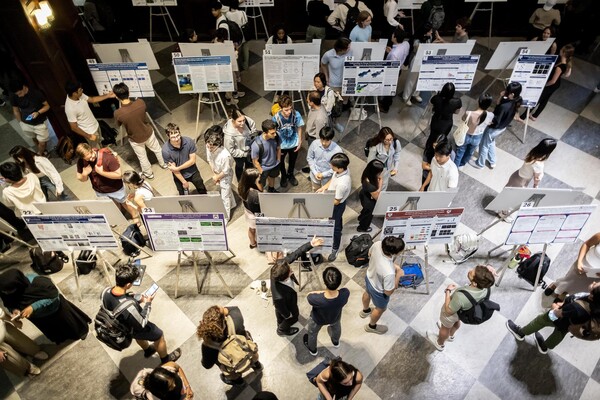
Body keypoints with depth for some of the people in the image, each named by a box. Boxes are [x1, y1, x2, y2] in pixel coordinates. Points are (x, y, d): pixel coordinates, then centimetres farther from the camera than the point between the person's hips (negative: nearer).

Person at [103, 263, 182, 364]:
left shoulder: (106, 291, -26)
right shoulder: (130, 306, -45)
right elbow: (141, 324, -26)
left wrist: (136, 299, -6)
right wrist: (148, 303, -18)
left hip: (117, 326, 6)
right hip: (131, 330, -6)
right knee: (159, 335, 22)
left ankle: (147, 350, 64)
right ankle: (165, 359, 47)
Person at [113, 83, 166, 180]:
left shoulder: (118, 113, -31)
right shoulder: (140, 102, -27)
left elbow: (118, 125, -8)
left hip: (135, 139, -1)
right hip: (149, 133, 2)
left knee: (142, 157, 26)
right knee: (157, 150, 30)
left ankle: (149, 173, 49)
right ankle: (163, 164, 55)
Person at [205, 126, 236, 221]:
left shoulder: (225, 155, -43)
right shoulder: (209, 148, -26)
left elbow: (225, 171, -26)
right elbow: (209, 160, -6)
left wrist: (217, 177, -11)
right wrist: (214, 174, -6)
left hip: (225, 176, -6)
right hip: (217, 173, 6)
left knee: (224, 197, 12)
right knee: (227, 190, 32)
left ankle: (226, 217, 36)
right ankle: (232, 204, 61)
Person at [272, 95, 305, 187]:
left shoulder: (296, 114, -27)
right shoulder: (276, 118, -31)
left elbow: (300, 128, -9)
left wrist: (300, 142, -1)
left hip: (294, 143, 1)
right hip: (282, 145, -1)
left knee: (292, 161, 28)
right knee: (281, 162, 26)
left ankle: (290, 174, 59)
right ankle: (284, 176, 57)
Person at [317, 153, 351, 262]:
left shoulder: (342, 183, -43)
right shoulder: (343, 169, -19)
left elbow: (336, 201, -28)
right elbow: (333, 179, 3)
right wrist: (323, 187, -5)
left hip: (337, 205, -7)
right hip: (335, 201, 8)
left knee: (335, 227, 14)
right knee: (337, 219, 36)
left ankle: (335, 249, 36)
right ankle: (339, 228, 66)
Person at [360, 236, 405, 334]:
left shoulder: (377, 244, -32)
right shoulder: (389, 272, -47)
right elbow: (388, 292, -27)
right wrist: (398, 275, -21)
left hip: (369, 276, 6)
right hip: (379, 291, -6)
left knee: (367, 293, 39)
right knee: (381, 309, 29)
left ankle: (365, 311, 72)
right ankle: (371, 326, 59)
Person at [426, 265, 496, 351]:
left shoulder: (461, 296, -49)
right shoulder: (485, 287, -32)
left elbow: (449, 311, -31)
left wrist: (448, 291, -25)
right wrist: (489, 268, -35)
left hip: (451, 315, -5)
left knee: (445, 328, 28)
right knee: (456, 322, 38)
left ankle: (440, 344, 59)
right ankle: (451, 335, 69)